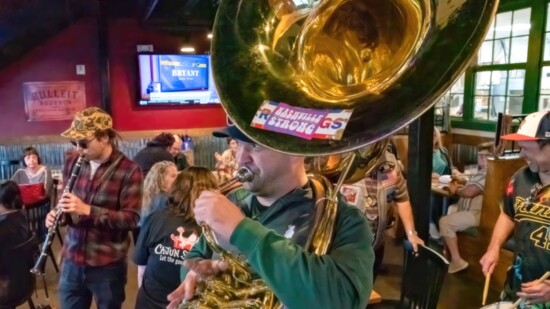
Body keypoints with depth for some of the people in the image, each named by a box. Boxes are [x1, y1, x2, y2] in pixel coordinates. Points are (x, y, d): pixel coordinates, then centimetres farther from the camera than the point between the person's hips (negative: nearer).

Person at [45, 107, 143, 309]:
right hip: (72, 260, 4)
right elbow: (64, 199, 15)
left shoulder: (129, 171, -14)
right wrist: (56, 213, -8)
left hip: (108, 264, -4)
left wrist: (88, 210, -27)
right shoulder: (72, 163, 2)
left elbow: (132, 219, -17)